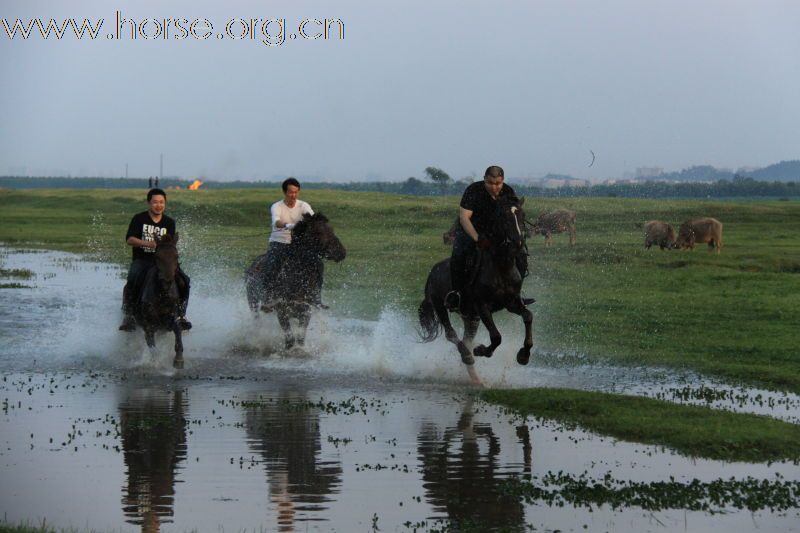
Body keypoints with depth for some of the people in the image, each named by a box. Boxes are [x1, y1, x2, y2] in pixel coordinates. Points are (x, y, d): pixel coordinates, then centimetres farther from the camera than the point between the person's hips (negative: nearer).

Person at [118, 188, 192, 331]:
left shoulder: (169, 222, 13)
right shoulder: (139, 219, 4)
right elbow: (129, 240, -8)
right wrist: (148, 243, -24)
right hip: (141, 260, -3)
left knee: (183, 281, -21)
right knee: (133, 280, -34)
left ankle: (180, 314, -8)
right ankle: (129, 315, -25)